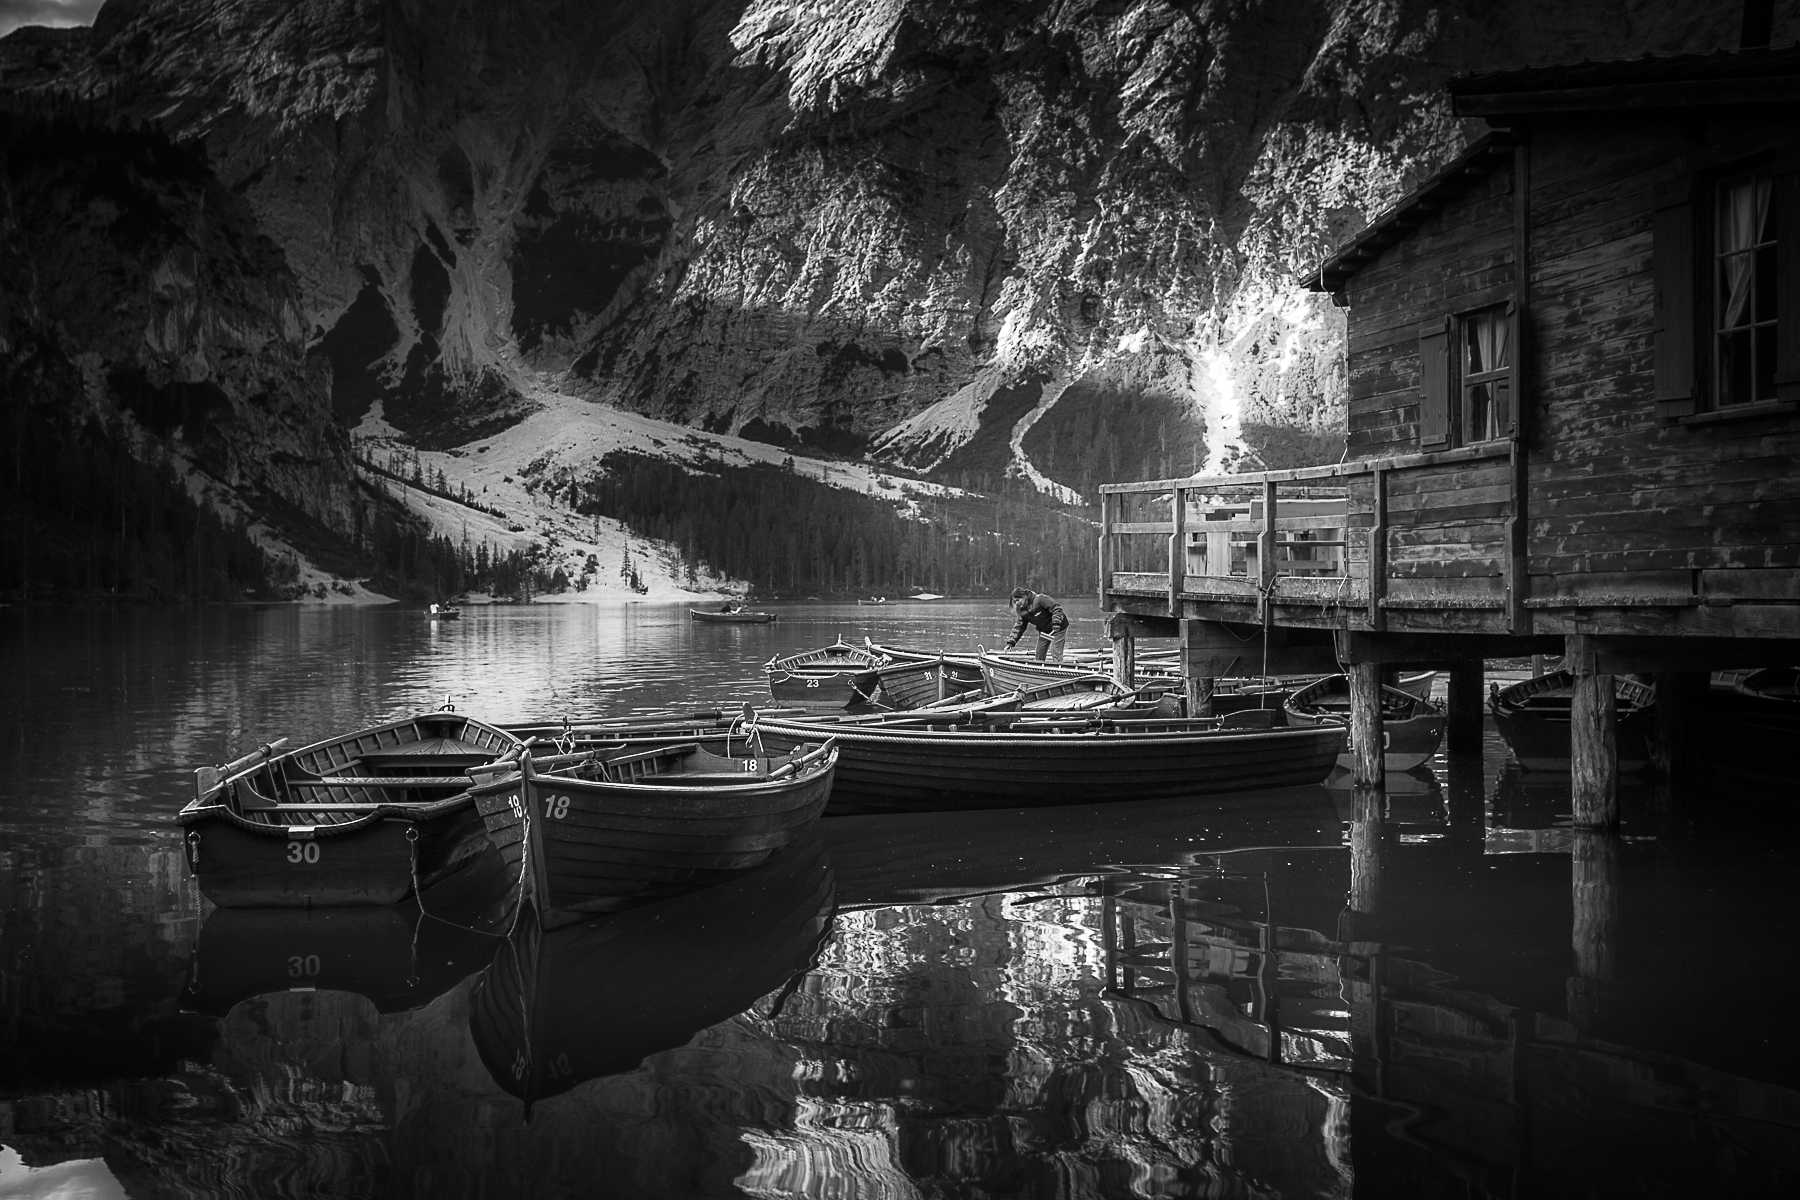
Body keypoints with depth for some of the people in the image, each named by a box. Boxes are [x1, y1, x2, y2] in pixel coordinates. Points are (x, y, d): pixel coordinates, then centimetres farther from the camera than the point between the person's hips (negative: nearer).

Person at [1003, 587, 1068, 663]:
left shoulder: (1039, 599, -24)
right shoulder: (1022, 610, -1)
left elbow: (1056, 608, -24)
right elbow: (1019, 626, 2)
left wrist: (1056, 623, -34)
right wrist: (1011, 642, -7)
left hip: (1057, 627, -8)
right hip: (1044, 631, 8)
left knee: (1055, 651, -14)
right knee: (1039, 654, 9)